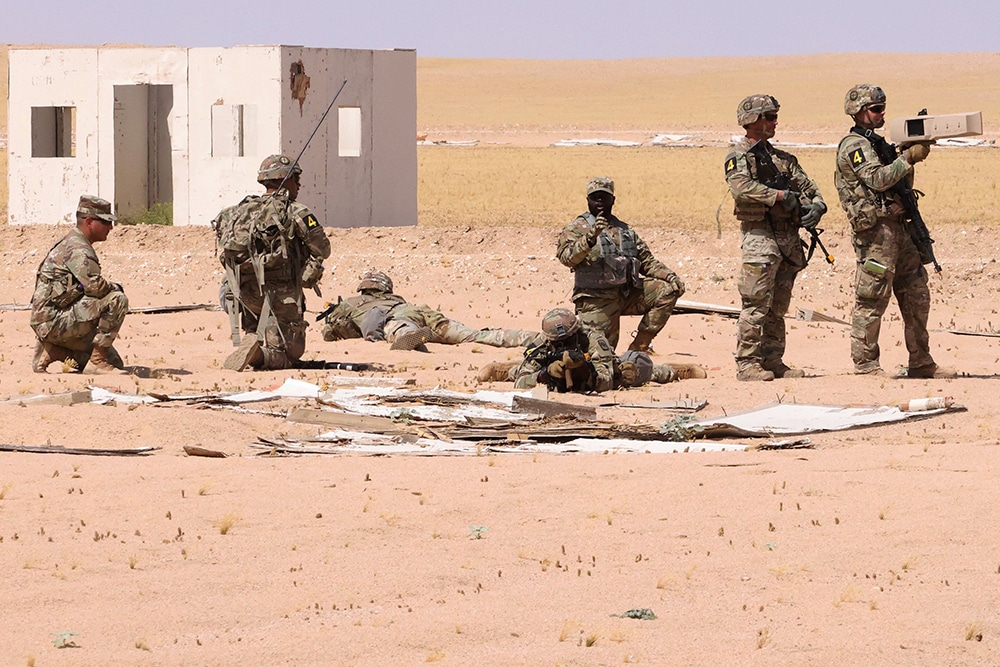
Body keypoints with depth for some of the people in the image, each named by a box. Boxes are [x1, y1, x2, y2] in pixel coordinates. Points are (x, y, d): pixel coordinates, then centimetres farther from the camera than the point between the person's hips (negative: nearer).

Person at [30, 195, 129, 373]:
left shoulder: (73, 244, 19)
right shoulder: (77, 249, -15)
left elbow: (87, 286, 23)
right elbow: (94, 285, -28)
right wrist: (116, 287, -9)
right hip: (55, 321, -10)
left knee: (115, 364, 17)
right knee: (117, 299, -21)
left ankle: (51, 352, 11)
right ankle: (99, 356, -15)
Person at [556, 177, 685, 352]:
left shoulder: (625, 231, 17)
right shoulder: (577, 229, -2)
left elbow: (647, 262, 20)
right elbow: (566, 257, -21)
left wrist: (671, 277, 3)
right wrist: (591, 238, -37)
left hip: (627, 294, 5)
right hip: (596, 301, -5)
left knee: (668, 291, -11)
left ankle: (639, 347, -5)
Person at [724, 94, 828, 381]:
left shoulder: (783, 158, 20)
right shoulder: (738, 156, -1)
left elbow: (807, 186, 16)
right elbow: (742, 187, -19)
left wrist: (816, 206, -6)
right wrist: (780, 196, -20)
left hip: (789, 237, 7)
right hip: (759, 236, -7)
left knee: (778, 308, 9)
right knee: (756, 304, -10)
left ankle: (773, 361, 13)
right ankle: (747, 363, -8)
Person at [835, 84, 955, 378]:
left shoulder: (877, 143, 21)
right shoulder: (854, 146, -8)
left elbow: (901, 185, 20)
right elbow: (877, 179, -22)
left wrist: (910, 156, 5)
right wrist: (908, 158, -19)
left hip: (898, 226, 10)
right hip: (875, 229, -10)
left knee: (917, 296, 9)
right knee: (872, 299, -5)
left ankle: (921, 362, 13)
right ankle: (865, 363, 1)